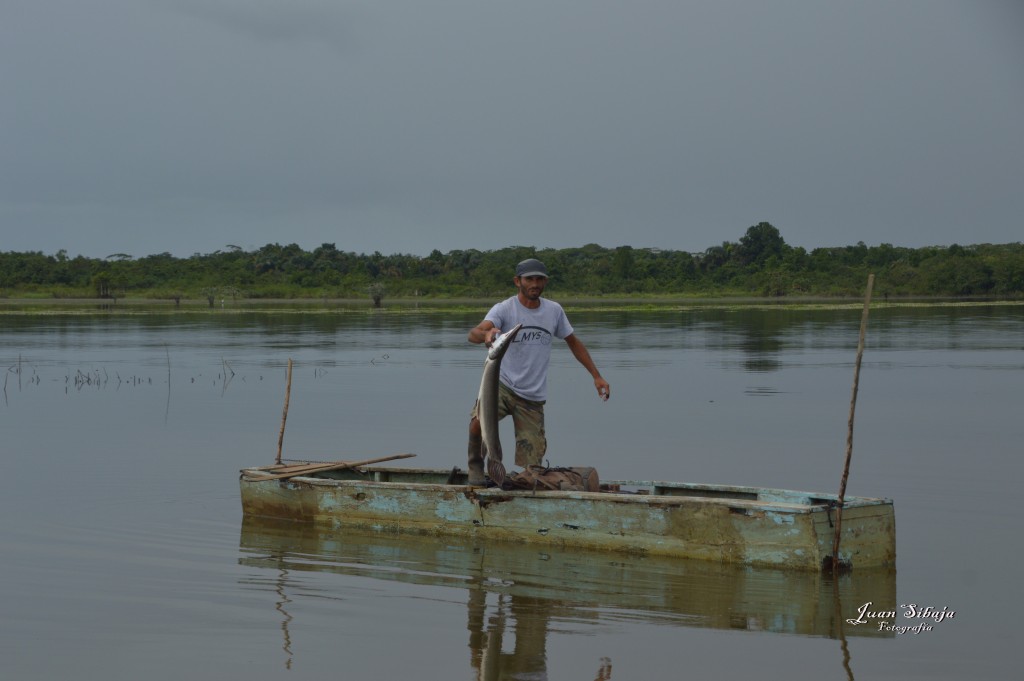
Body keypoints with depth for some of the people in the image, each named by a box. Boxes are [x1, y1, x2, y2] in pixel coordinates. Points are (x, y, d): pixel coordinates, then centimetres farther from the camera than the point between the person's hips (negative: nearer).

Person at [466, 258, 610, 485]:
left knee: (532, 464, 1)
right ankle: (476, 465, -3)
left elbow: (574, 343, 19)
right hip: (502, 385, -3)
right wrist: (486, 334, -51)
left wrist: (597, 377, 13)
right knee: (478, 422, -31)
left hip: (533, 398, 3)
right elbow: (474, 334, -26)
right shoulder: (504, 309, -9)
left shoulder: (554, 311, 4)